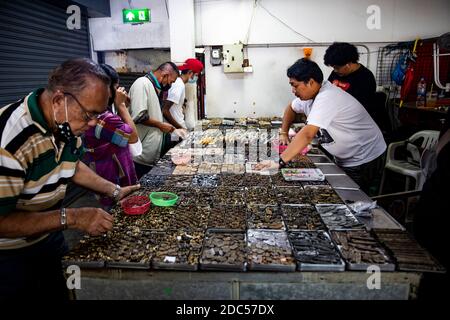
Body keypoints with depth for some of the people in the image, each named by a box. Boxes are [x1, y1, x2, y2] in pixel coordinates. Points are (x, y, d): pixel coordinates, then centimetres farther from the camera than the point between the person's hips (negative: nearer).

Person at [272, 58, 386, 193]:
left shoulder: (327, 98, -32)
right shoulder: (308, 93, -4)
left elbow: (307, 135, -41)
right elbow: (291, 108, 17)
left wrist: (279, 161, -43)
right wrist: (283, 134, 5)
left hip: (363, 158, -9)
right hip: (343, 157, 9)